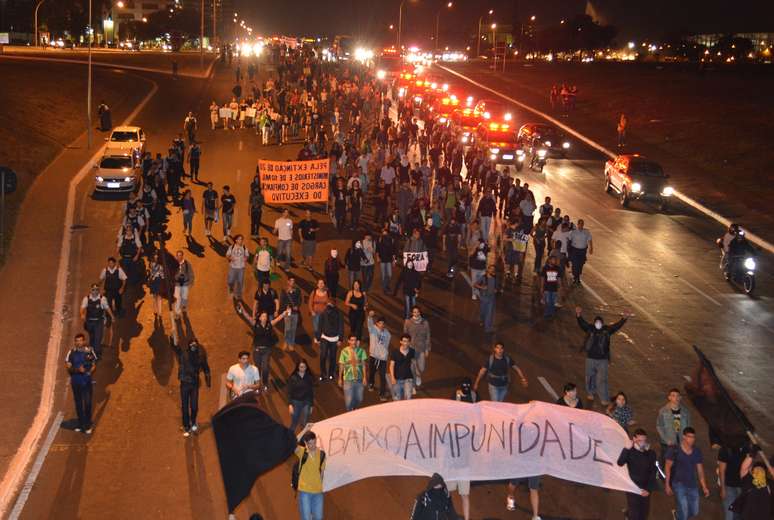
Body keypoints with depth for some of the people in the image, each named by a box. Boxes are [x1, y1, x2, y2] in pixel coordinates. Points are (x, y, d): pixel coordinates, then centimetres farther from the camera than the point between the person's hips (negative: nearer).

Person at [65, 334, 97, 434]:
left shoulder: (89, 351, -1)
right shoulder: (71, 352, 0)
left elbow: (94, 365, 8)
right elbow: (68, 367, -2)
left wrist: (90, 372, -11)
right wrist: (77, 369, -19)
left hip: (87, 381, -2)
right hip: (76, 381, 2)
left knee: (87, 403, -4)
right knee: (78, 404, 11)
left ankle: (88, 426, 5)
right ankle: (80, 424, 23)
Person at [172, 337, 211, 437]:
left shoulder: (200, 357, 3)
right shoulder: (183, 354, -2)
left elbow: (206, 369, 10)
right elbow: (175, 345, -14)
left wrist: (208, 381, 5)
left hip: (194, 384, 1)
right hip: (185, 384, -1)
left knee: (194, 406, 0)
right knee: (185, 407, 4)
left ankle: (193, 423, 28)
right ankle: (186, 428, 14)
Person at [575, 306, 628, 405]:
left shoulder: (607, 330, -5)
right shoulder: (590, 329, -6)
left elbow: (617, 326, -14)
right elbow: (582, 323, -19)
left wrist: (623, 319, -31)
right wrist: (578, 315, -38)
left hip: (603, 360, -1)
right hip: (591, 358, 1)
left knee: (602, 379, -1)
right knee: (590, 377, 18)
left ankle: (604, 399, 5)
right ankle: (590, 392, 41)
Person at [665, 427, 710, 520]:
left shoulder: (697, 451, 1)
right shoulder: (675, 450, -10)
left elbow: (700, 470, 7)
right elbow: (668, 467, -4)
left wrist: (704, 487, 5)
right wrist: (667, 485, -7)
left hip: (693, 485, 5)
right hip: (679, 484, -5)